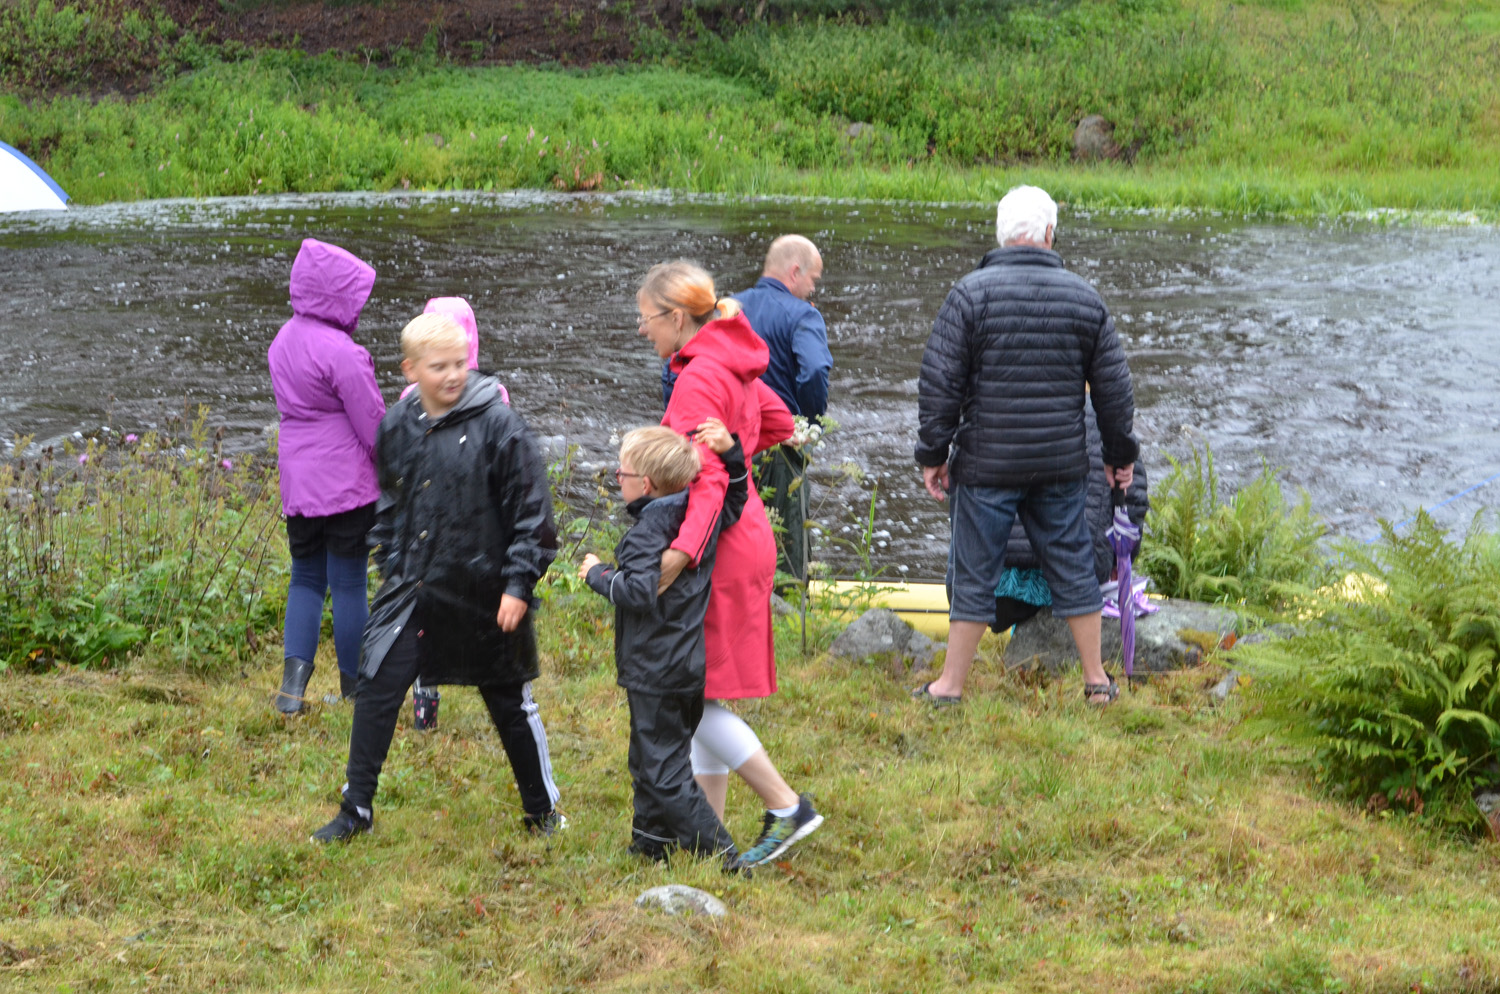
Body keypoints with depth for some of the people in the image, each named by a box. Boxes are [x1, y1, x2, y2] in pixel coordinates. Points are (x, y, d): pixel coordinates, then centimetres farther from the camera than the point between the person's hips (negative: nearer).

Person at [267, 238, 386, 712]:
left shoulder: (284, 340, 8)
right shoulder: (340, 351, -17)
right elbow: (373, 425, -12)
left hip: (297, 481, 7)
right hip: (347, 484, -7)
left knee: (305, 577, 16)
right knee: (350, 584, 4)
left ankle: (294, 671, 0)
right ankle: (355, 687, 15)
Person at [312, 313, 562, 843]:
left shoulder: (498, 423, -12)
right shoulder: (397, 425, 3)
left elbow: (531, 510, -9)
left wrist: (518, 583, -12)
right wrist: (390, 563, 16)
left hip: (483, 595, -4)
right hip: (411, 591, 4)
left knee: (510, 704, 9)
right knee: (375, 691, -1)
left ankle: (542, 810, 27)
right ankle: (356, 809, 14)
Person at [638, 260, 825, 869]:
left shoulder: (698, 380, -18)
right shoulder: (733, 366, 11)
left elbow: (709, 479, -28)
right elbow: (779, 423, 28)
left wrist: (684, 549, -40)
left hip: (720, 546, -10)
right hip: (744, 537, 10)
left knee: (695, 694, -6)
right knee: (698, 693, 12)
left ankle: (787, 807, -2)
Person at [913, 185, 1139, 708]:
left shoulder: (971, 293, -8)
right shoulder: (1084, 297, 3)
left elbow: (940, 384, -8)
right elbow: (1114, 386, 8)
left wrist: (933, 454, 0)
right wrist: (1120, 454, 19)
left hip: (987, 466, -3)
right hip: (1063, 467, 3)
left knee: (974, 573, 4)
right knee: (1073, 567, 12)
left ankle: (951, 684, 11)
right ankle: (1097, 681, 19)